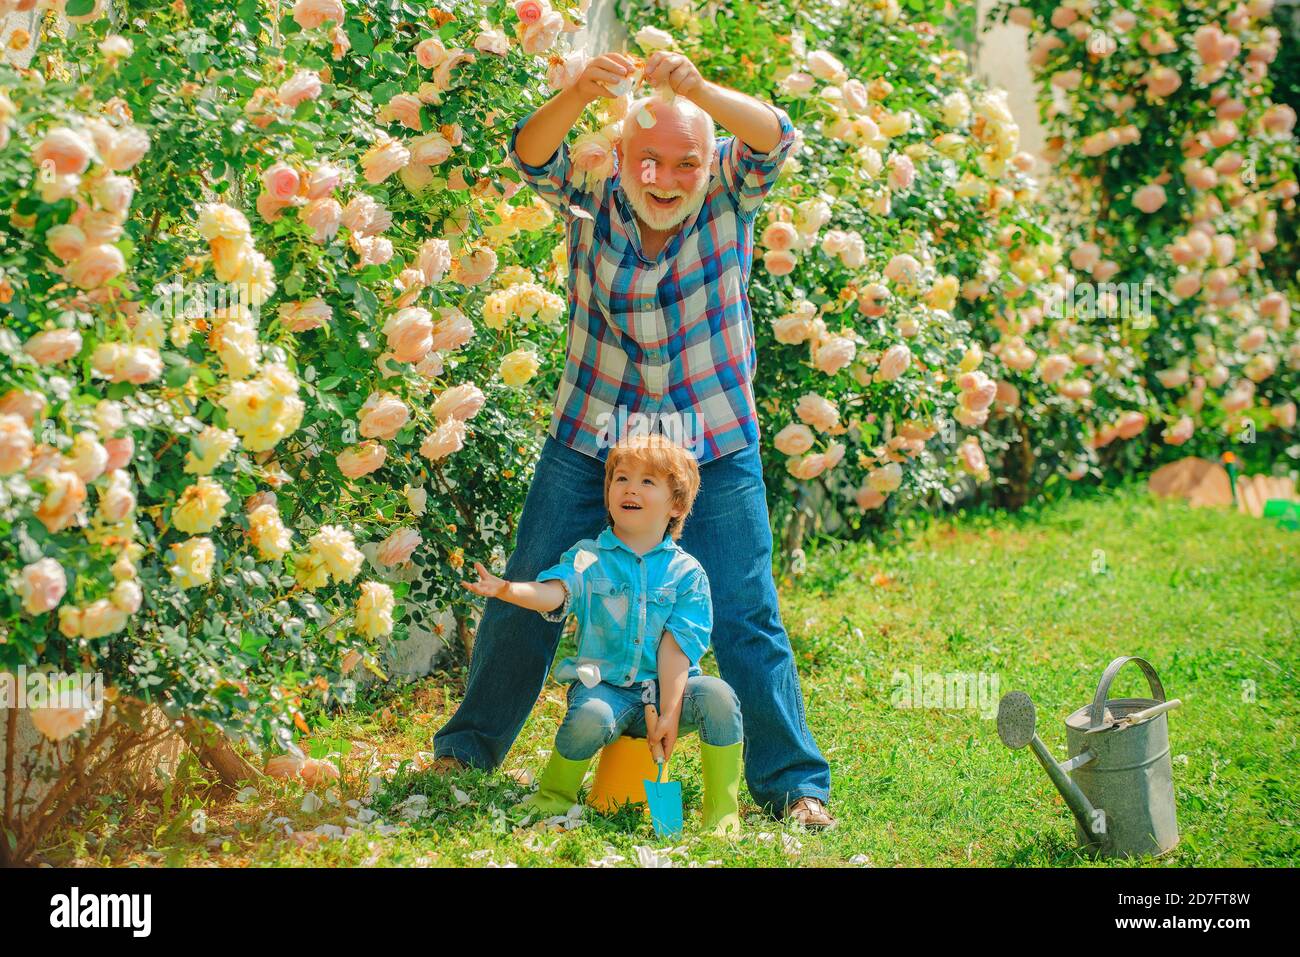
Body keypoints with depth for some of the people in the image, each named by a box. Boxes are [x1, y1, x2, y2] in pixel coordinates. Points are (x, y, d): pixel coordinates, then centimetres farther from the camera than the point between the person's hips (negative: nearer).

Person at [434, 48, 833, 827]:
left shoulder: (729, 198, -10)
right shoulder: (593, 199, -7)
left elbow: (774, 139, -29)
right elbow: (533, 156, -26)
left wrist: (697, 92, -49)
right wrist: (580, 96, -48)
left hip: (715, 448, -2)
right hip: (591, 439, 2)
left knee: (745, 619, -3)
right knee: (526, 598, 9)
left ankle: (795, 784, 7)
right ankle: (469, 747, 28)